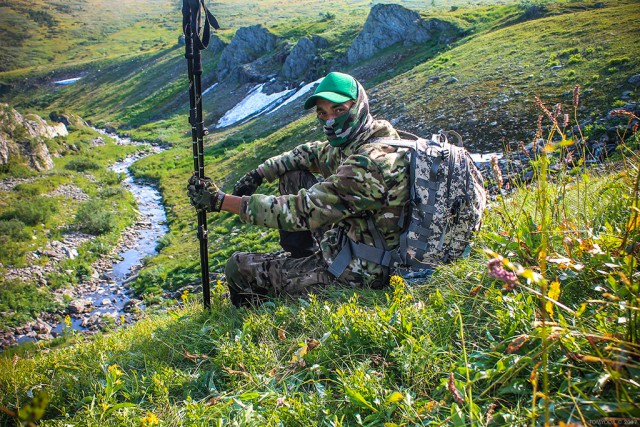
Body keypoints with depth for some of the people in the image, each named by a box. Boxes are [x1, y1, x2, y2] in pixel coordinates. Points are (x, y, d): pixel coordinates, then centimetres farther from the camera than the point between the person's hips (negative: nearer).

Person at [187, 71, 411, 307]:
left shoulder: (369, 163, -29)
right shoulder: (356, 142, 1)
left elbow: (302, 211, -31)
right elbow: (310, 153, 16)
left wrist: (221, 201, -27)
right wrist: (257, 174, 2)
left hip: (355, 273, -9)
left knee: (238, 268, -5)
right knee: (293, 174, 14)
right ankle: (298, 260, 16)